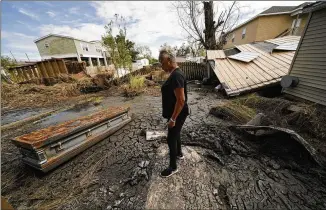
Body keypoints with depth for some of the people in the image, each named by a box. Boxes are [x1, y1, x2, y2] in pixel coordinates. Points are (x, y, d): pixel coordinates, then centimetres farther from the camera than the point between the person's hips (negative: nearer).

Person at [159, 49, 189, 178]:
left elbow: (181, 100, -28)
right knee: (175, 134, 25)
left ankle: (173, 167, 27)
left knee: (171, 139, 4)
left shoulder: (176, 76, -24)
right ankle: (179, 154, 49)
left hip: (178, 114, -10)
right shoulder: (174, 73, 9)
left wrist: (173, 118, -23)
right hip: (175, 112, 10)